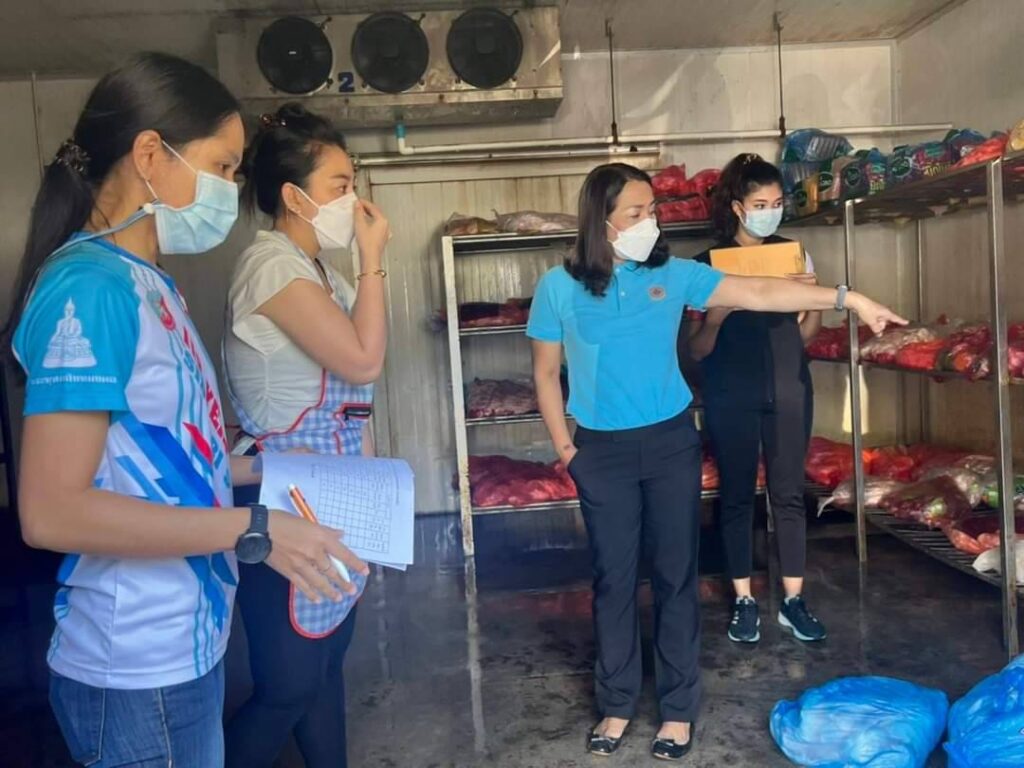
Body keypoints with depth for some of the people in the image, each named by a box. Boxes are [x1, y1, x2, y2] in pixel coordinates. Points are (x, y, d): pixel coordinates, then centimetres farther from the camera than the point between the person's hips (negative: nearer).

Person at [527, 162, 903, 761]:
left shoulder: (672, 274, -1)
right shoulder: (558, 287, -3)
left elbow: (757, 293, -4)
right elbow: (546, 373, 4)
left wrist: (846, 298, -11)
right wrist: (565, 448, 1)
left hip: (671, 442, 1)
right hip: (603, 451, 0)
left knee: (676, 575, 6)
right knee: (614, 578, 8)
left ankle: (678, 708, 22)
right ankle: (618, 705, 25)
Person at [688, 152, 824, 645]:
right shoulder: (708, 264, -4)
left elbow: (805, 334, 10)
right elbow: (696, 350, -3)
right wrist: (715, 316, -23)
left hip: (788, 389, 3)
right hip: (731, 396, -2)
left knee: (789, 493, 6)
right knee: (737, 495, 5)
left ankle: (793, 600, 17)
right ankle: (744, 601, 17)